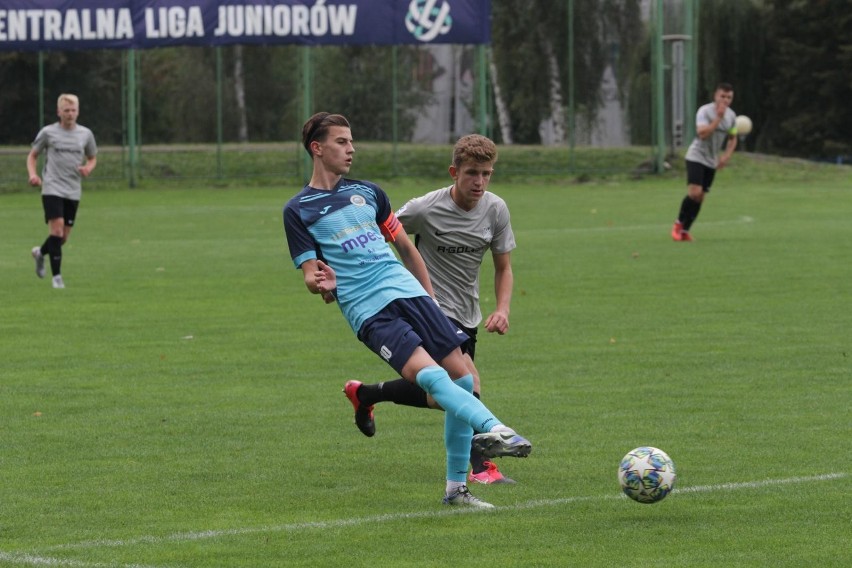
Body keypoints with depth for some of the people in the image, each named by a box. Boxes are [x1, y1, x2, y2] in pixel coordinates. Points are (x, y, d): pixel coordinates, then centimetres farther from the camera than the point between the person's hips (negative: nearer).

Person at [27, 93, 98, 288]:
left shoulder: (85, 134, 7)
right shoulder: (48, 132, 0)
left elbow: (92, 158, 20)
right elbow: (32, 155, 10)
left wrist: (88, 168, -4)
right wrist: (33, 174, -9)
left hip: (73, 192, 4)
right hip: (52, 189, -4)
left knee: (63, 237, 7)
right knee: (57, 230, -18)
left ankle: (40, 252, 39)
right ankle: (57, 276, -12)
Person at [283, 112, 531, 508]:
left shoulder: (368, 192, 18)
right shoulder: (298, 210, 5)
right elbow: (312, 273, 1)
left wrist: (430, 297, 23)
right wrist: (321, 284, -23)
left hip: (408, 292, 5)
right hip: (368, 312, -5)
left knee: (463, 379, -4)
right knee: (431, 375, -28)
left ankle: (456, 487, 5)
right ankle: (492, 429, -46)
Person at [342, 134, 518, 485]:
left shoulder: (495, 210, -5)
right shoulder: (425, 209, -19)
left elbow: (503, 268, 5)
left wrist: (502, 309, -10)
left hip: (466, 316, 7)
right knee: (469, 381, -25)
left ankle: (364, 394, 36)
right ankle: (480, 467, -15)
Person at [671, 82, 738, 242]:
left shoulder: (731, 116, 4)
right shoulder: (704, 111, -16)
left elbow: (732, 139, 17)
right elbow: (702, 134, -29)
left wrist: (726, 155, 0)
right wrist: (718, 118, -32)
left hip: (712, 161, 6)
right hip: (696, 156, -6)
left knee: (700, 198, 5)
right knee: (694, 192, -20)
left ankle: (685, 231, 14)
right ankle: (679, 223, 0)